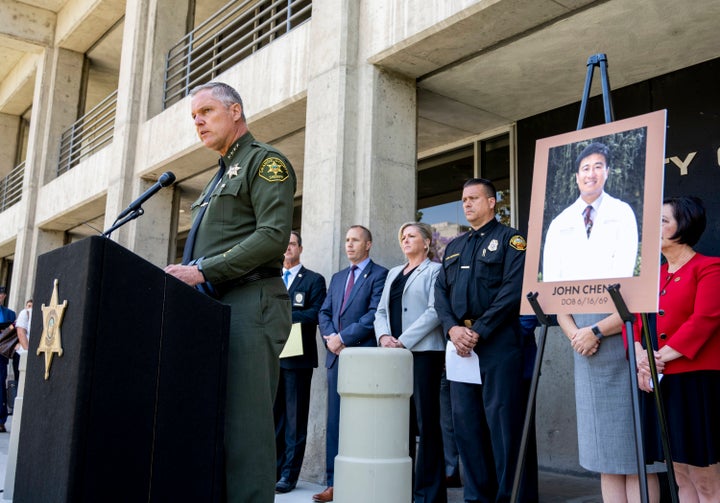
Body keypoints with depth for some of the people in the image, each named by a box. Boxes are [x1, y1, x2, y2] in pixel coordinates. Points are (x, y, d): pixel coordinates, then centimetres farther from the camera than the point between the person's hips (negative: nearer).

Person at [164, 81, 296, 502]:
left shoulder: (265, 161, 1)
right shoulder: (222, 175, 28)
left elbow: (274, 234, -14)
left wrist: (203, 271, -16)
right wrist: (187, 272, 6)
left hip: (249, 302, -8)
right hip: (214, 305, 8)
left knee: (244, 421, -9)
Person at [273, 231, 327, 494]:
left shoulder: (314, 280, 4)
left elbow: (315, 314, -9)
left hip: (297, 356, -5)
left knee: (294, 417, -1)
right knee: (273, 414, 9)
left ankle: (289, 474, 4)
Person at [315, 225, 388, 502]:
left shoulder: (379, 274, -1)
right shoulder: (337, 277, 21)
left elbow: (375, 314, -12)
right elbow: (324, 313, 16)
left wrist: (343, 337, -13)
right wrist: (329, 338, -3)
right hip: (336, 356, 6)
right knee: (335, 421, 6)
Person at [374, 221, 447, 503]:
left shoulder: (434, 271, 2)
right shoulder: (393, 273, 21)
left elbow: (435, 311, -10)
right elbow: (381, 311, 16)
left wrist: (403, 341, -16)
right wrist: (384, 336, -4)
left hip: (423, 352, -6)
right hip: (394, 354, 6)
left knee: (425, 421, -4)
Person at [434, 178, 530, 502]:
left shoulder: (510, 240, 1)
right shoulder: (454, 246, 21)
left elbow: (513, 290, -11)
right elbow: (441, 292, 12)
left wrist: (478, 331, -15)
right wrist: (453, 329, -6)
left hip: (498, 342, -6)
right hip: (460, 343, 6)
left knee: (501, 421, -4)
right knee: (465, 421, 8)